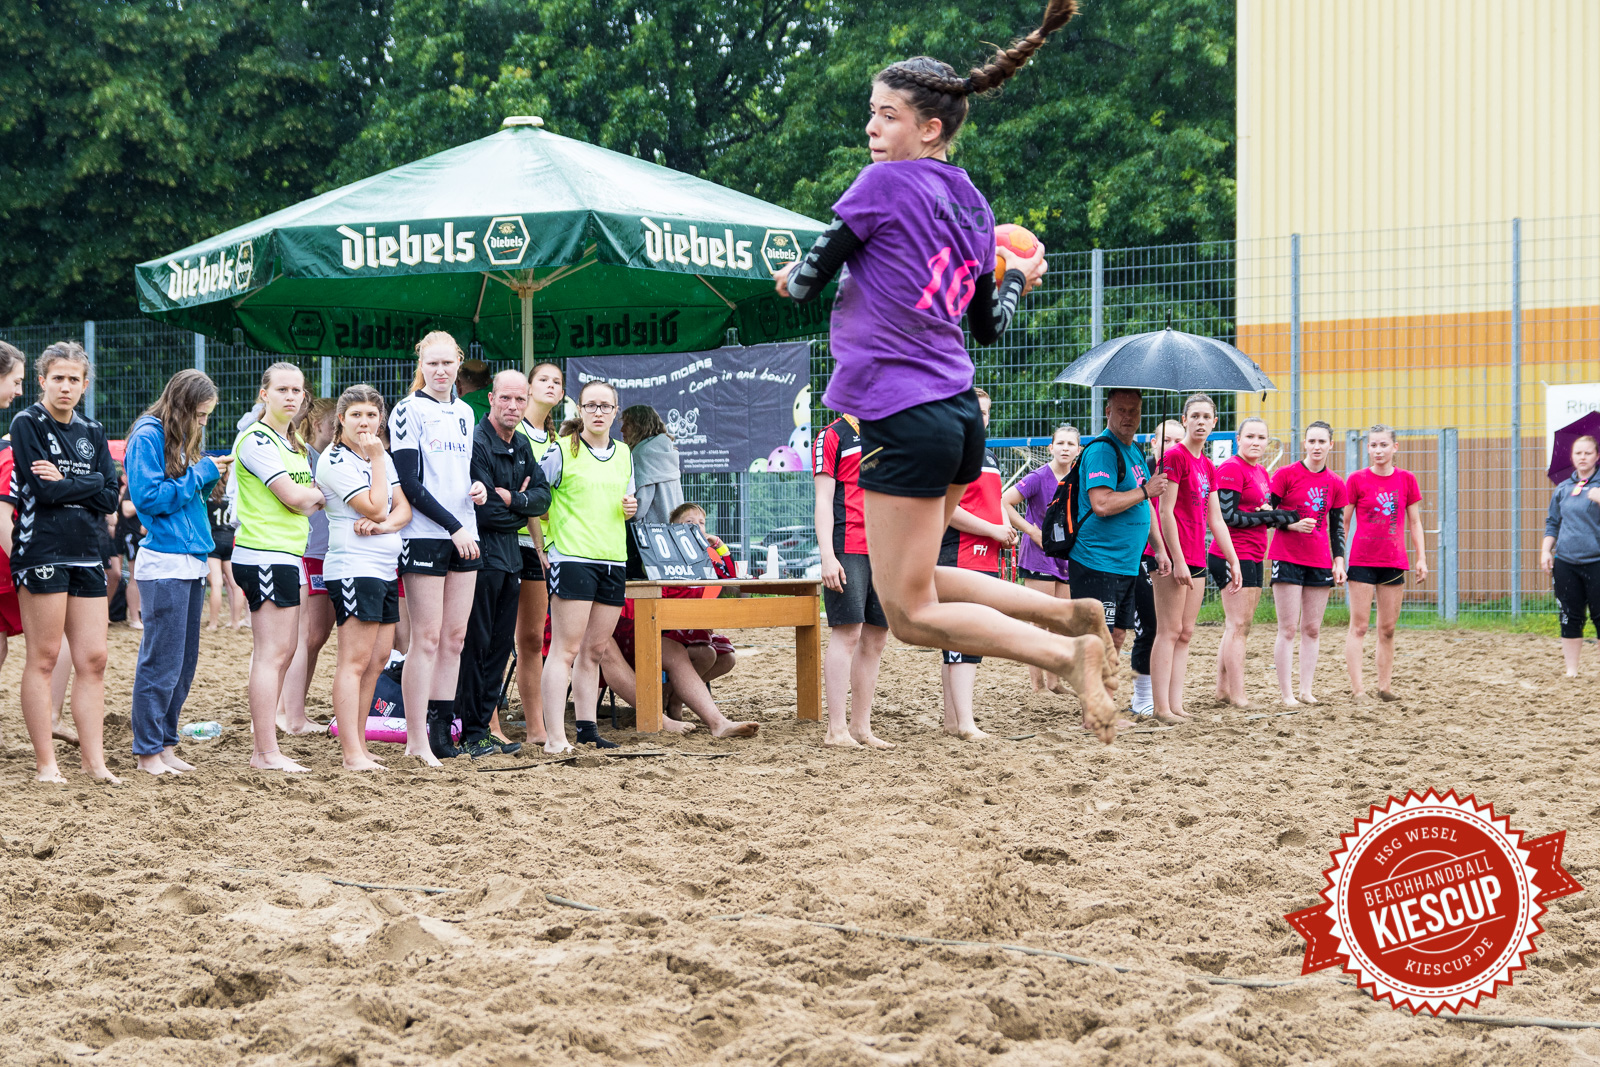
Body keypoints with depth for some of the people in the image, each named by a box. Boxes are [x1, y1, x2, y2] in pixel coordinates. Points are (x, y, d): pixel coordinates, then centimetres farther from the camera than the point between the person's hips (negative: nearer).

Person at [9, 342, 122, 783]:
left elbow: (110, 497, 3)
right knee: (43, 659, -2)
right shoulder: (27, 424, -2)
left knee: (93, 660, 3)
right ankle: (45, 762, 2)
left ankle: (93, 758, 6)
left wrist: (65, 482, -8)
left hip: (87, 554, 6)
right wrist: (89, 484, -6)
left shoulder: (92, 433, 15)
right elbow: (42, 489, -14)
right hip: (41, 552, -6)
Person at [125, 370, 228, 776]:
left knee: (185, 663, 10)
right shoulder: (148, 437, -8)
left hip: (193, 560, 9)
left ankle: (166, 745, 18)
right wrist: (201, 473, -10)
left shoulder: (186, 438, 17)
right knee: (161, 662, -6)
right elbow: (149, 498, -15)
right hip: (163, 563, -9)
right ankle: (148, 751, 1)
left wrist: (209, 476, 4)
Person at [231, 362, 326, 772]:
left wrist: (310, 500, -5)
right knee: (272, 653, -10)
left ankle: (265, 748, 14)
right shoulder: (256, 439, -11)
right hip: (264, 556, -10)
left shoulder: (294, 444, 19)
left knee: (282, 651, 10)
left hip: (285, 555, 10)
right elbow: (293, 496, -16)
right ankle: (267, 754, -10)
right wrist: (323, 493, 3)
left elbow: (304, 504, 17)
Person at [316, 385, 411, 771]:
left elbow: (403, 509, 10)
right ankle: (351, 754, -13)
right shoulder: (335, 460, -9)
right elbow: (375, 508, -15)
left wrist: (384, 525, -11)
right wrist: (376, 459, -10)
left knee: (378, 659, 9)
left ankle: (359, 744, 15)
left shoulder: (382, 457, 16)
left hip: (386, 568, 8)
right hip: (352, 568, -8)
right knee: (354, 661, -11)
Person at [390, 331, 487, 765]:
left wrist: (478, 489, 3)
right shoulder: (408, 411, -5)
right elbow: (410, 483, -11)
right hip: (425, 535, -7)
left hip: (464, 536, 7)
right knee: (427, 637, -8)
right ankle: (416, 740, -6)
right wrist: (454, 526, -14)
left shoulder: (464, 413, 16)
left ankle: (440, 729, 9)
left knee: (454, 636, 5)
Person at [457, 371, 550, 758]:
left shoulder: (521, 446, 14)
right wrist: (521, 512, -4)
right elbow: (485, 511, -19)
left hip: (510, 555, 9)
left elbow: (543, 497, 7)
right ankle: (470, 735, -1)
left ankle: (484, 727, 16)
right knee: (475, 644, -5)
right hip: (482, 552, -9)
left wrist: (513, 500, -12)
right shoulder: (476, 444, -14)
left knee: (501, 644, 10)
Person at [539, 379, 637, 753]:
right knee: (565, 651, -9)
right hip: (572, 559, -6)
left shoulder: (623, 454, 15)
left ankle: (587, 729, 16)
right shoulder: (562, 452, -4)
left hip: (614, 561, 6)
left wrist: (630, 508, 5)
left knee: (593, 651, 10)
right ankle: (555, 738, -12)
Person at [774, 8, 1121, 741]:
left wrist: (790, 278, 17)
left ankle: (1067, 656, -13)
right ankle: (1071, 614, 11)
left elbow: (807, 280, -5)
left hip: (904, 422, -8)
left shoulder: (885, 182, -10)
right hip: (961, 414, 8)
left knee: (911, 614, -1)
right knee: (916, 581, 23)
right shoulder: (973, 206, 12)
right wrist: (1020, 278, 38)